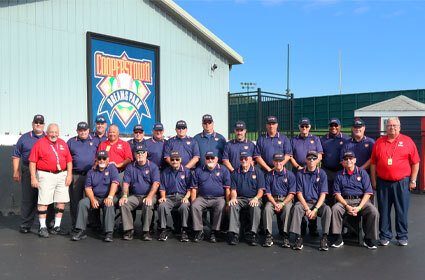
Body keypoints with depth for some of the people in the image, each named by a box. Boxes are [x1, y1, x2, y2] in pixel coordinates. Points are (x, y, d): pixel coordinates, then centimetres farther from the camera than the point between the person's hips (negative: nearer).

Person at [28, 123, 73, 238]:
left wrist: (69, 175, 5)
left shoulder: (63, 143, 15)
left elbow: (69, 160, 15)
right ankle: (42, 227, 5)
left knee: (61, 201, 5)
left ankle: (57, 226, 16)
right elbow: (32, 161, -2)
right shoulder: (39, 143, 1)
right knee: (44, 201, -5)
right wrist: (33, 178, -8)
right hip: (46, 175, -4)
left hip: (62, 175, 5)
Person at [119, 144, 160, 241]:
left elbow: (155, 183, -6)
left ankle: (146, 231, -22)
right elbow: (125, 183, 6)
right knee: (123, 204, -25)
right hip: (134, 196, 3)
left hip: (149, 195, -3)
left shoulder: (153, 166, 4)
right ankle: (129, 229, -16)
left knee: (148, 205, -34)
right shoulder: (130, 167, 12)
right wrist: (124, 196, -13)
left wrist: (149, 197, -21)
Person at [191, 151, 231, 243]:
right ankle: (198, 232, -18)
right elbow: (194, 189, 10)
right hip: (202, 198, 2)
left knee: (220, 208, -32)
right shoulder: (198, 171, 14)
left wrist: (228, 203, -6)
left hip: (218, 198, -1)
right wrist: (192, 202, -2)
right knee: (195, 206, -28)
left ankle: (214, 232, -19)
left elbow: (227, 188, 3)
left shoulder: (223, 170, 9)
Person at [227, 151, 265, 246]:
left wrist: (256, 198, -17)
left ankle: (253, 234, -28)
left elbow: (261, 190, 3)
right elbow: (233, 189, 11)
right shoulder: (235, 173, 14)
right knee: (232, 206, -30)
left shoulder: (258, 172, 8)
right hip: (240, 198, 2)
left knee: (255, 207, -35)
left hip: (254, 198, -2)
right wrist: (233, 198, -10)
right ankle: (234, 233, -28)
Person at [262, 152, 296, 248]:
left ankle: (286, 236, -28)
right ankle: (268, 236, -26)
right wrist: (275, 204, -12)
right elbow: (268, 193, 6)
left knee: (287, 209, -34)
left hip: (286, 199, -1)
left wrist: (282, 204, -14)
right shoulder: (269, 175, 10)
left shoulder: (290, 175, 6)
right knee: (267, 209, -30)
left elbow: (291, 193, 0)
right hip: (273, 199, 1)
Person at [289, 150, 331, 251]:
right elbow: (299, 193, 0)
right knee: (296, 207, -31)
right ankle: (298, 238, -30)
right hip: (304, 202, 0)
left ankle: (324, 238, -24)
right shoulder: (300, 174, 4)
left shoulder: (322, 173, 3)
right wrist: (307, 209, -14)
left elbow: (323, 195, -3)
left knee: (327, 209, -31)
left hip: (318, 202, 0)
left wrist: (315, 210, -16)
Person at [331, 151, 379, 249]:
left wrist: (359, 207, -13)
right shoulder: (339, 175, 9)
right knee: (335, 209, -29)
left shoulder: (362, 173, 6)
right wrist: (347, 206, -13)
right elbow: (337, 194, 3)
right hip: (345, 201, 1)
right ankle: (339, 238, -19)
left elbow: (367, 193, 0)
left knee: (374, 212, -28)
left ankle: (368, 239, -11)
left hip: (361, 200, 0)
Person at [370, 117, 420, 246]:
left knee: (402, 211, 5)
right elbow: (373, 163, 9)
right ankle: (385, 236, 18)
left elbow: (415, 163, 3)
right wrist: (373, 181, 5)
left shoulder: (407, 141, 3)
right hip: (383, 183, 2)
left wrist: (413, 180, -2)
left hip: (402, 182, -1)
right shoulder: (379, 142, 8)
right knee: (383, 210, 6)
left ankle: (402, 236, 19)